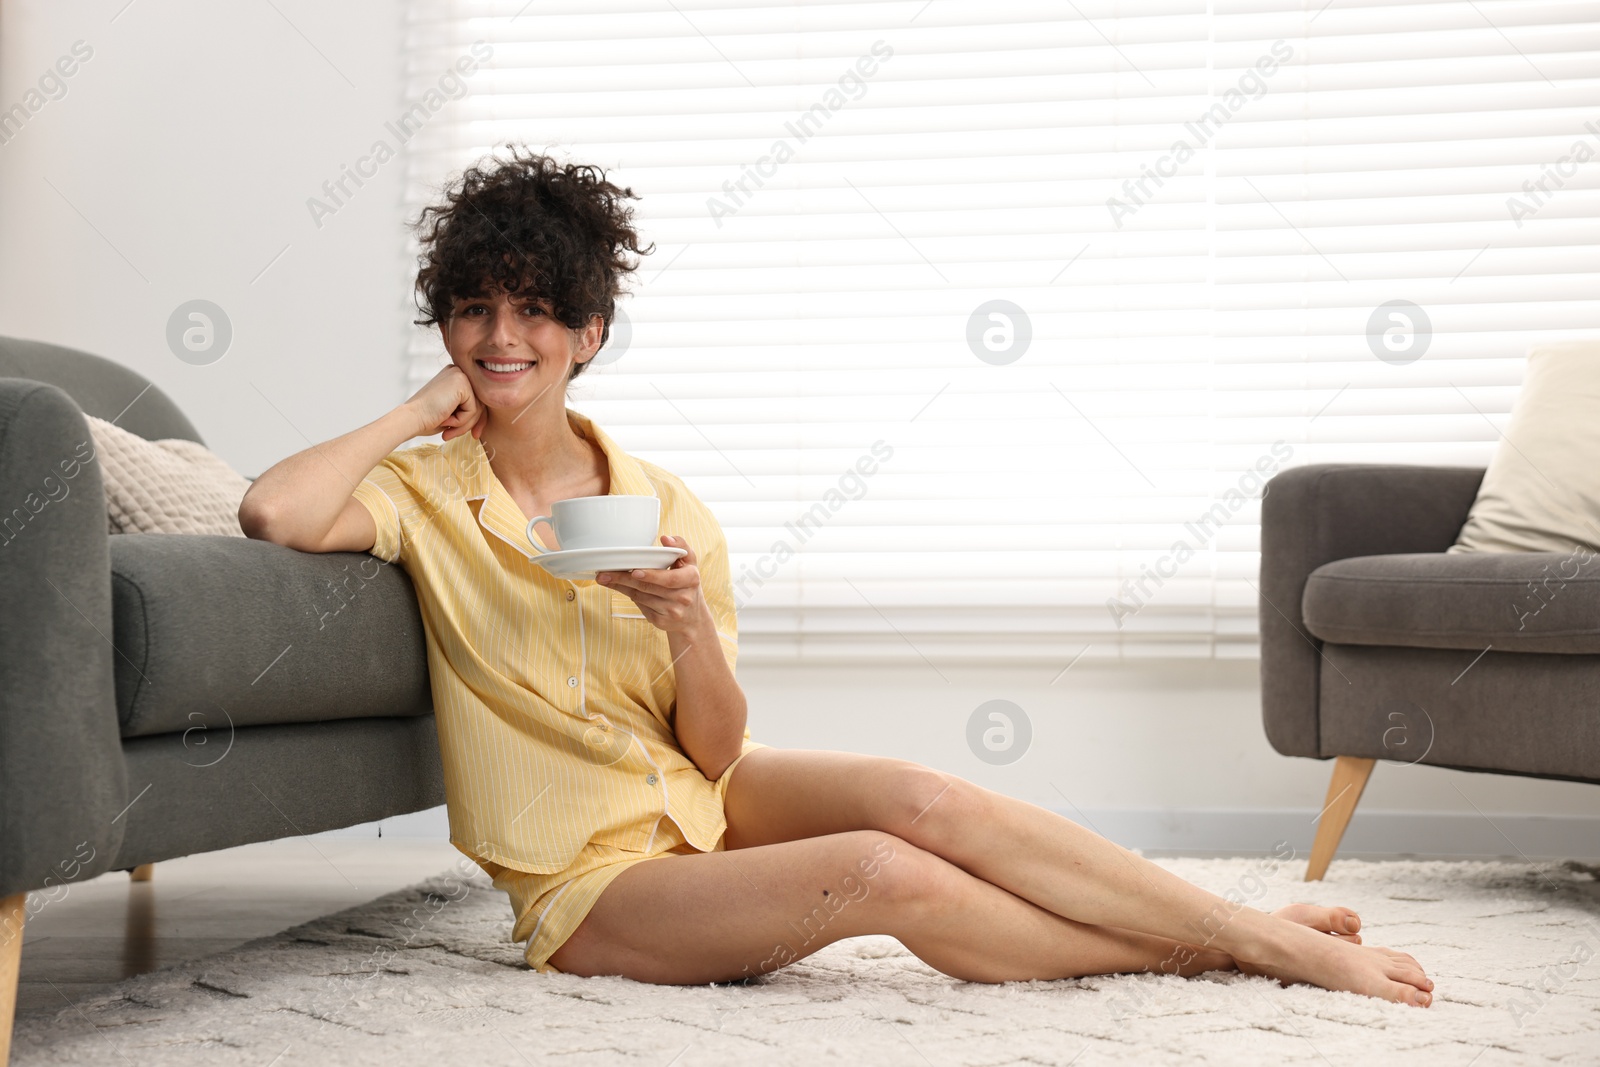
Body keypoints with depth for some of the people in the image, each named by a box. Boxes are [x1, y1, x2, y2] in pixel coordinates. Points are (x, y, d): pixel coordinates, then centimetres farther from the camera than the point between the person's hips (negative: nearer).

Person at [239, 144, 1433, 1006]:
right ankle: (1206, 948, -13)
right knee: (880, 875, -27)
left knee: (919, 796, -24)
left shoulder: (666, 509, 0)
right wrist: (417, 411, -15)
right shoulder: (427, 491, -6)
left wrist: (690, 628, -21)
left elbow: (717, 748, -1)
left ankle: (1264, 932, -15)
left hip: (702, 799, 4)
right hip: (593, 882, -4)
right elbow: (273, 513, -29)